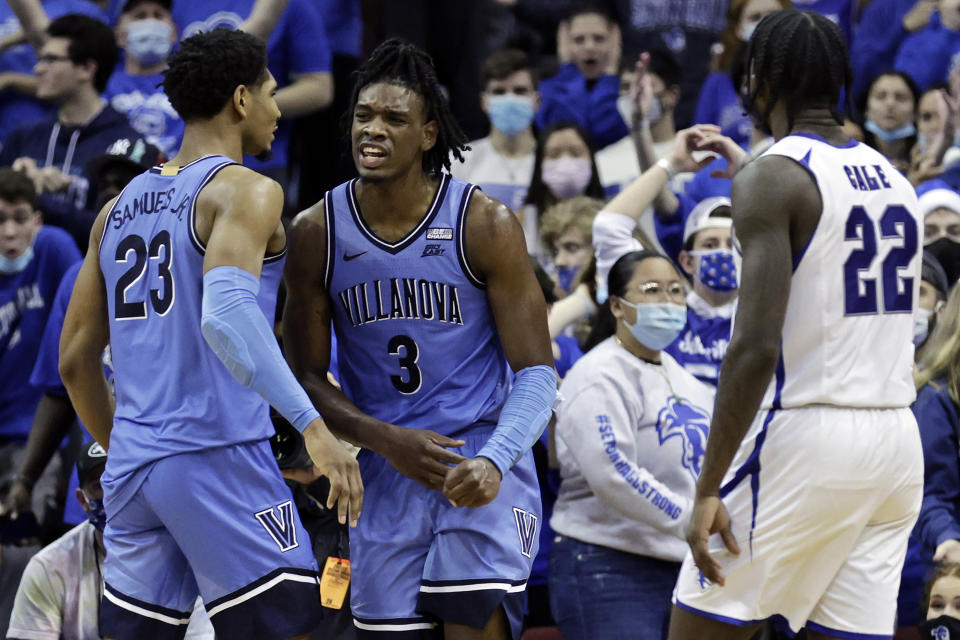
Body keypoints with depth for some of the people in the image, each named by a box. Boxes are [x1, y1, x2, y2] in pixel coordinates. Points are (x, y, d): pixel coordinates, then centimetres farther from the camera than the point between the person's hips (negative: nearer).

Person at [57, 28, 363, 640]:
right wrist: (312, 425, -29)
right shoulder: (246, 191, -6)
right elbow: (226, 314, -25)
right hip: (220, 458, -7)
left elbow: (76, 359, 19)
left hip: (132, 468, 7)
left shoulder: (119, 208, 16)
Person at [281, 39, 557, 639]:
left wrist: (494, 462, -26)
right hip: (385, 475, 3)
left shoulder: (484, 224, -9)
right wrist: (386, 440, -12)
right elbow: (308, 377, 5)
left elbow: (536, 372, -8)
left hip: (483, 466, -3)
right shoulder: (316, 234, -2)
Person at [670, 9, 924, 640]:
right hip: (898, 441, 7)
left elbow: (757, 345, -18)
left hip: (803, 436, -7)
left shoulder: (771, 179, -10)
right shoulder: (894, 180, 13)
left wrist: (709, 488, -17)